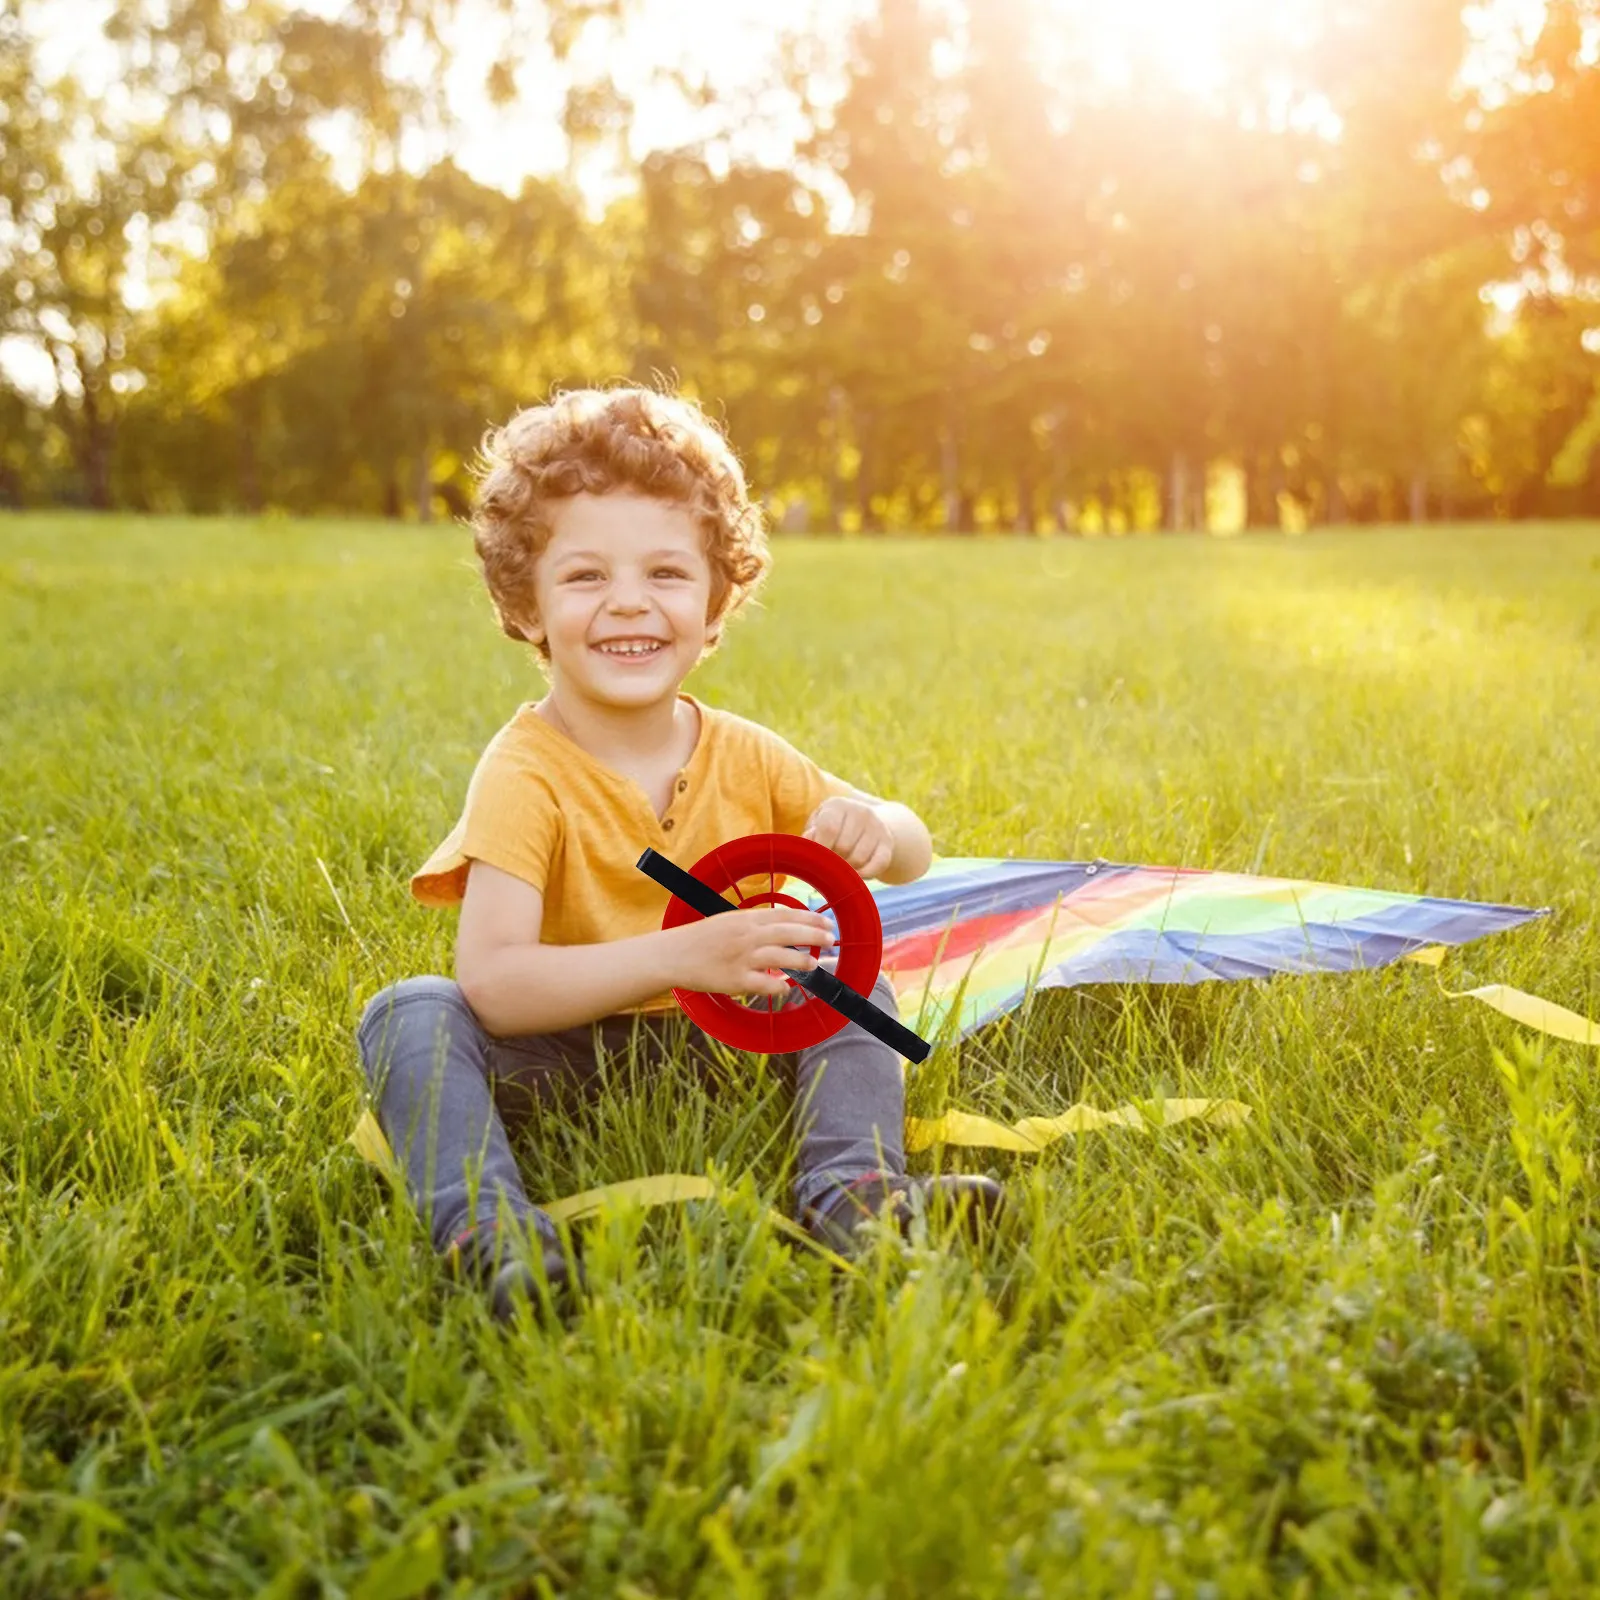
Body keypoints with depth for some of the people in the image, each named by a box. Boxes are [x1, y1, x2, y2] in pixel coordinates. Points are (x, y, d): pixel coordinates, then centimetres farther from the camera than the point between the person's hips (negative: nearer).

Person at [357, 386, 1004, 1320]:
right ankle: (487, 1229, -43)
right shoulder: (526, 775, -17)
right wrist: (678, 957, -42)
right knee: (411, 1015, -28)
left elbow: (915, 857, 6)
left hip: (722, 1037, 4)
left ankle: (854, 1190, -29)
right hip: (562, 1058, -4)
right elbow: (492, 981, -30)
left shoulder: (744, 758, -2)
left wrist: (873, 828, -21)